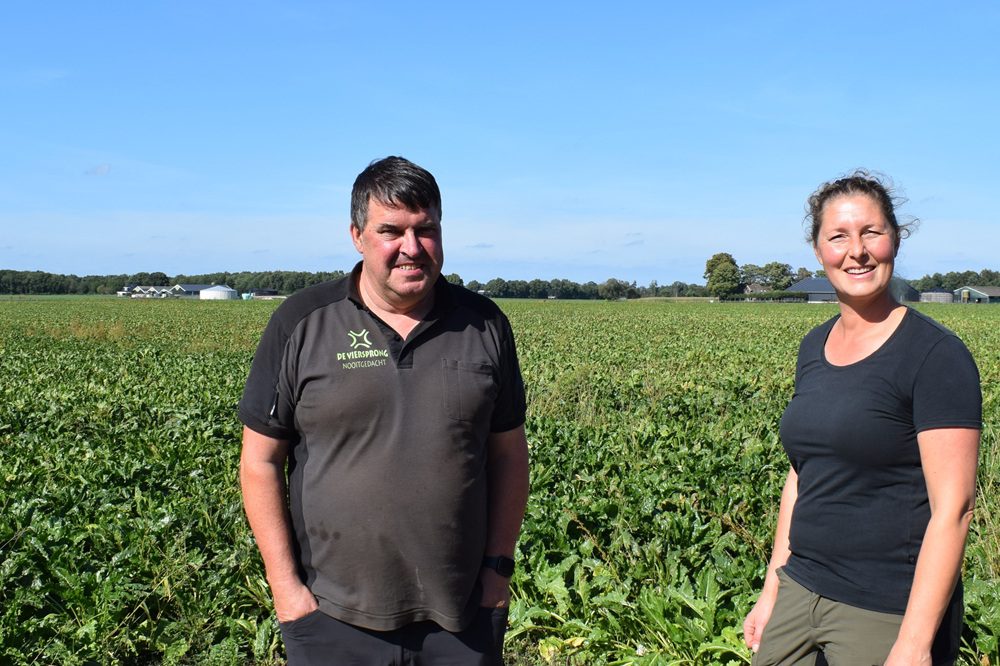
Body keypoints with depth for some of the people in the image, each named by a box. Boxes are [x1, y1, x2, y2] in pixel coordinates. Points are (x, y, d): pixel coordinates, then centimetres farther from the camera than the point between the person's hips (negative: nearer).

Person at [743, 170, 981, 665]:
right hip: (802, 593, 6)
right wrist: (772, 590, 12)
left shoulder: (936, 356, -14)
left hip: (887, 613, -6)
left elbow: (952, 510, -17)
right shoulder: (814, 347, 6)